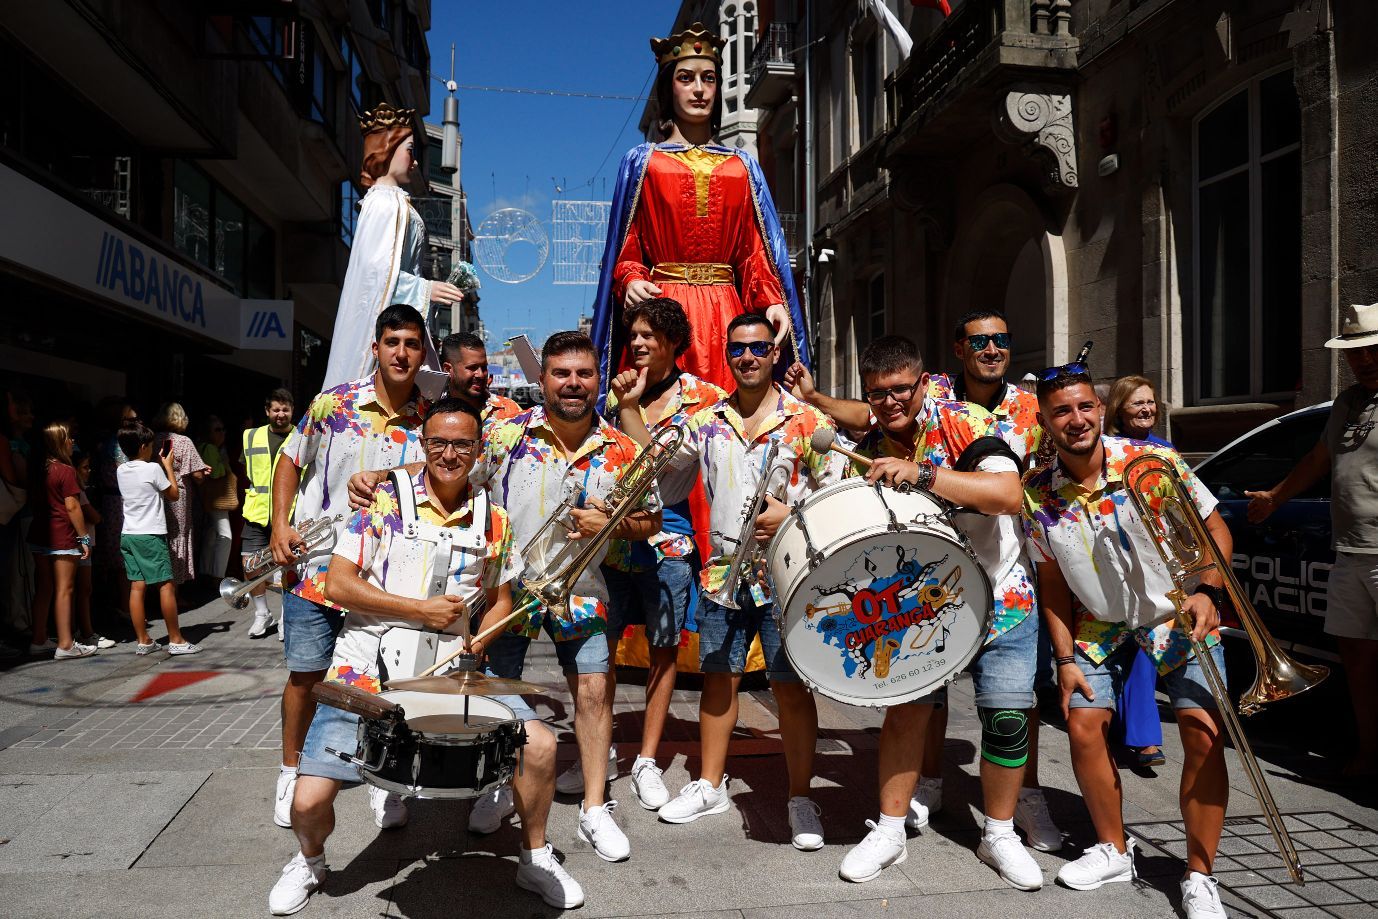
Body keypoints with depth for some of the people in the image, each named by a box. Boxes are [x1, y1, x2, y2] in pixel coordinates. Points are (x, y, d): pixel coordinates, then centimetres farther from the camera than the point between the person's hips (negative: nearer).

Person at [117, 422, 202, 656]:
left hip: (128, 535, 7)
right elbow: (173, 494, 1)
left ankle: (143, 641, 9)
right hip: (151, 535, -7)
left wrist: (160, 464, 22)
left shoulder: (121, 471, 8)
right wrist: (168, 465, 8)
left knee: (137, 586, 6)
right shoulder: (153, 469, -11)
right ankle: (176, 640, 1)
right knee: (167, 585, -2)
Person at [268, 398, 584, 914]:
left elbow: (500, 601, 16)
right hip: (369, 664, -2)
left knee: (539, 745, -14)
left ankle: (535, 859, 13)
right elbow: (337, 585, -7)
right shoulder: (384, 501, -4)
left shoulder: (494, 521, 6)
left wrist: (477, 642, -5)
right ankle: (310, 860, 27)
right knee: (309, 802, -12)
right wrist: (421, 609, -13)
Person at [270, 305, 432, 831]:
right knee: (306, 673, 6)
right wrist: (281, 525, -3)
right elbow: (291, 460, 7)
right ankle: (291, 773, 28)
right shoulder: (333, 404, -4)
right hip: (319, 566, 0)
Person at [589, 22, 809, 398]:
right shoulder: (641, 161, 11)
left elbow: (755, 250, 10)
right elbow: (626, 247, 7)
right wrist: (630, 281, -14)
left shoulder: (742, 166, 17)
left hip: (727, 313, 2)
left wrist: (773, 302, -6)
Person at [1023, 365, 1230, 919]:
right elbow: (1053, 580, -2)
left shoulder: (1154, 463, -20)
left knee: (1203, 731, -13)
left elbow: (1215, 528, -9)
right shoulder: (1038, 494, -12)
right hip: (1101, 622, 2)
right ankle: (1113, 850, 20)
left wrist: (1206, 591, -26)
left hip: (1178, 612, -2)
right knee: (1083, 726, -4)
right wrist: (1065, 658, -5)